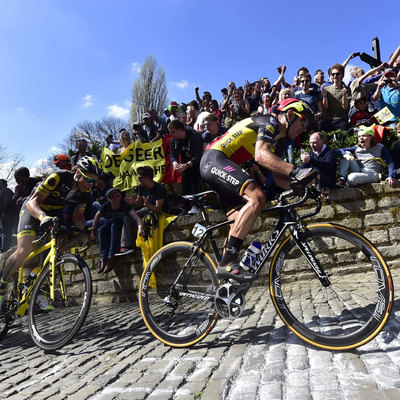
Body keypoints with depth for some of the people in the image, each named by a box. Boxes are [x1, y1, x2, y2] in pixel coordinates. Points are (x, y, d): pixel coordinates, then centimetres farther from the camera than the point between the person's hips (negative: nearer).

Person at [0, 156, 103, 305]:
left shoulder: (86, 190, -15)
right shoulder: (57, 177, -32)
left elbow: (77, 216, -7)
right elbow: (32, 201, -33)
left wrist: (86, 229, -28)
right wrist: (43, 217, -53)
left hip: (55, 212, 5)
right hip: (33, 209, -5)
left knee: (59, 249, -11)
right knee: (24, 250, -20)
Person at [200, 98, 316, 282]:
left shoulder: (280, 140, 19)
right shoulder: (270, 123, -9)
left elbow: (278, 177, 15)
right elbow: (261, 155, -28)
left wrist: (301, 185, 0)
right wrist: (296, 171, -36)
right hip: (214, 159, -10)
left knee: (240, 223, 3)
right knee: (257, 197, -28)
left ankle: (224, 279, 6)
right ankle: (227, 263, -28)